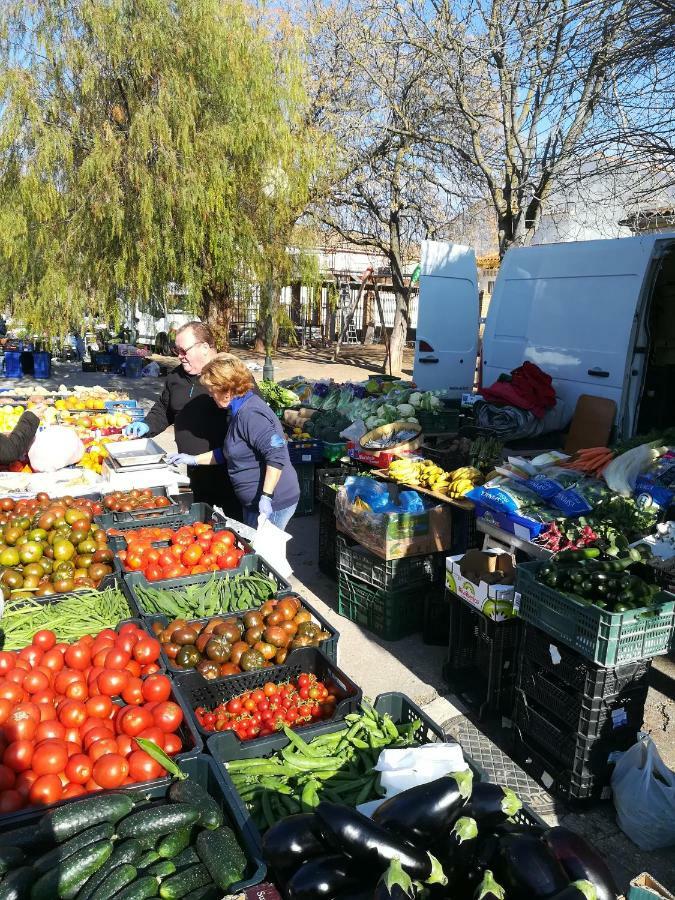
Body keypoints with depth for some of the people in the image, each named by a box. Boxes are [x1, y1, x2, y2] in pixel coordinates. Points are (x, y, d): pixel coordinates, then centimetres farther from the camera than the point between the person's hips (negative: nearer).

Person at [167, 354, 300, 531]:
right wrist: (194, 460, 20)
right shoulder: (239, 412, 12)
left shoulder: (251, 415, -22)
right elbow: (227, 453, 23)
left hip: (271, 504, -11)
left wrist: (266, 496, -31)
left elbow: (277, 454, -30)